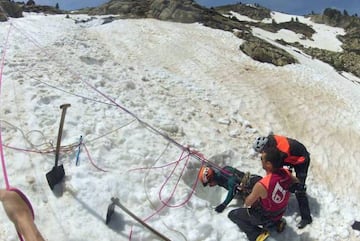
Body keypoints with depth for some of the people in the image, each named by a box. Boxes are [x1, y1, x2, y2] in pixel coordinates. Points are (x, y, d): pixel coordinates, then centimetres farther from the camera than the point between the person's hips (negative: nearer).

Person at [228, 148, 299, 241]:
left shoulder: (261, 185, -39)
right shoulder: (286, 172, -21)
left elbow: (247, 203, -18)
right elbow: (296, 182, 7)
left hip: (265, 217, -6)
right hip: (280, 213, 6)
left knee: (232, 214, 8)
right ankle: (276, 222, 23)